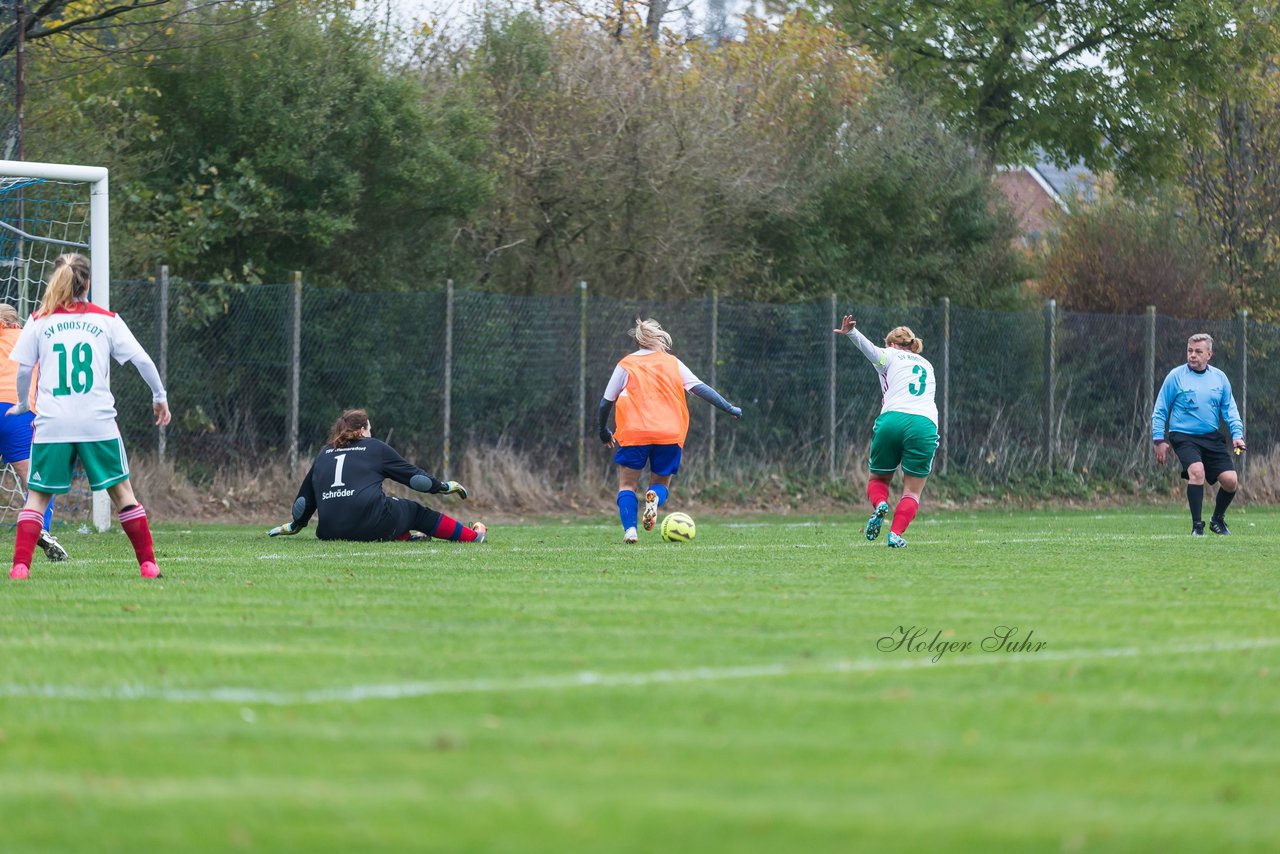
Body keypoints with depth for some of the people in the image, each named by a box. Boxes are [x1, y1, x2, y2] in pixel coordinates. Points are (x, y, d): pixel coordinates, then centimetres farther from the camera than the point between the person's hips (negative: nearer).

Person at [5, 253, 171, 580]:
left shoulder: (39, 321, 4)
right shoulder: (107, 319, 5)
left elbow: (23, 369, 4)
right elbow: (143, 360, 3)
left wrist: (22, 404, 22)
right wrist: (159, 396, 17)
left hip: (52, 425, 0)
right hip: (98, 423, 0)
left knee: (37, 496, 6)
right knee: (121, 491, 10)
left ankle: (21, 566, -7)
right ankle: (148, 563, 10)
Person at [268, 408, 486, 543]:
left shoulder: (324, 454, 22)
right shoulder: (375, 447, 13)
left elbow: (305, 496, 26)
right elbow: (414, 476, 16)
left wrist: (295, 525, 42)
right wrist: (443, 487, 31)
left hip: (329, 531, 4)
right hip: (370, 525, -4)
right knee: (416, 512, 17)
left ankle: (404, 536, 15)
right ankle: (472, 536, 23)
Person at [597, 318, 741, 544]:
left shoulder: (626, 365, 12)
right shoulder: (673, 363, 13)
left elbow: (606, 402, 13)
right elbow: (700, 388, 7)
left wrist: (603, 430, 27)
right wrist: (729, 408, 11)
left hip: (634, 432, -1)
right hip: (669, 435, 1)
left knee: (627, 485, 10)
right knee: (661, 483, 16)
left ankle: (629, 529, -13)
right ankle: (655, 496, -21)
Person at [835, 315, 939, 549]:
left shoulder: (891, 356, 16)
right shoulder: (927, 365, 30)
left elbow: (871, 350, -6)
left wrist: (851, 332, -22)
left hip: (892, 419, -2)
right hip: (925, 423, 2)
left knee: (878, 479, 16)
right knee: (913, 491, 6)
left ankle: (879, 505, -15)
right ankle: (896, 534, -13)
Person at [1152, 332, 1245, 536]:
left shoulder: (1219, 378, 7)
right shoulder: (1176, 376, -3)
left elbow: (1230, 410, 11)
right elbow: (1160, 410, 2)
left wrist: (1237, 434, -4)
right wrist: (1159, 440, -4)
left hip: (1212, 437, 4)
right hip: (1184, 437, -4)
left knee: (1230, 481, -5)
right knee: (1197, 471, -28)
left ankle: (1217, 519, 23)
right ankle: (1197, 525, -17)